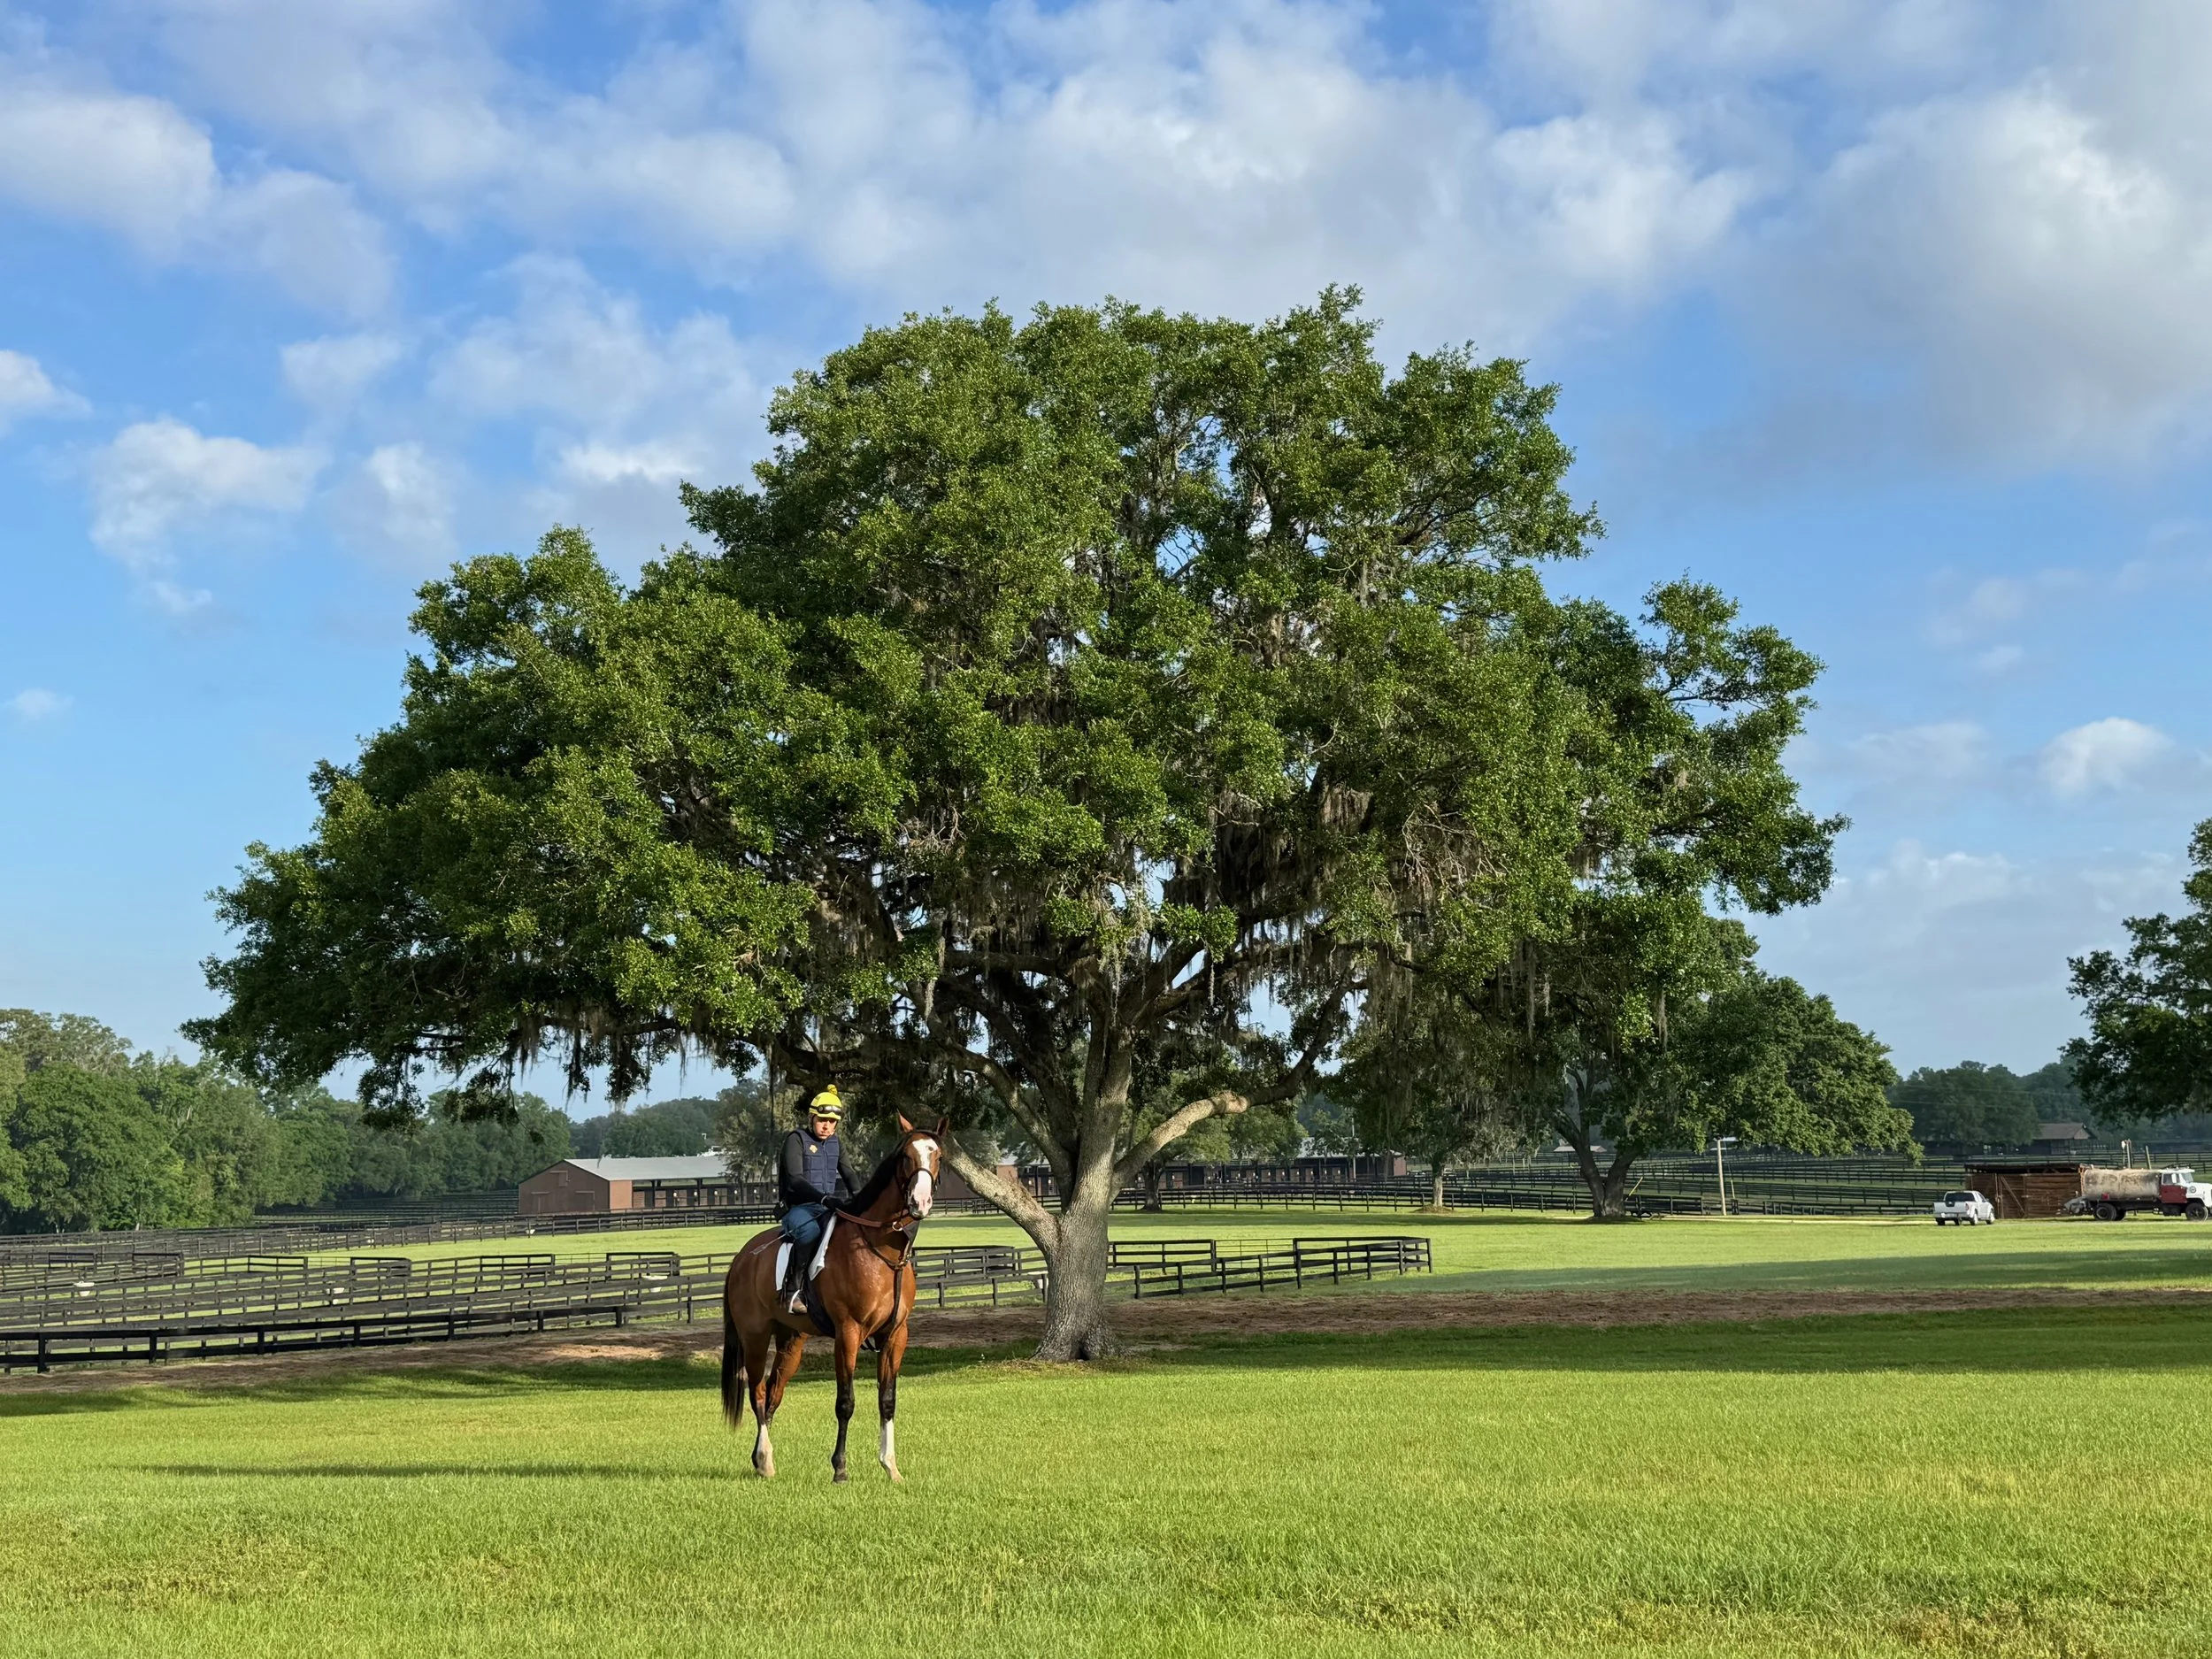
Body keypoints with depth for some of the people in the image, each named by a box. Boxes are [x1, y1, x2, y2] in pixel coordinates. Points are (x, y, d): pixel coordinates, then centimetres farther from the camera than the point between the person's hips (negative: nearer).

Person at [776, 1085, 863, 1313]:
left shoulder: (836, 1144, 15)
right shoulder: (797, 1139, -6)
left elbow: (849, 1174, 7)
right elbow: (795, 1180, -17)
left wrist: (858, 1197, -16)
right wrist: (823, 1198, -32)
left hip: (827, 1208, 6)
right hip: (798, 1208, -6)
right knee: (810, 1230, -39)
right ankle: (793, 1291, -32)